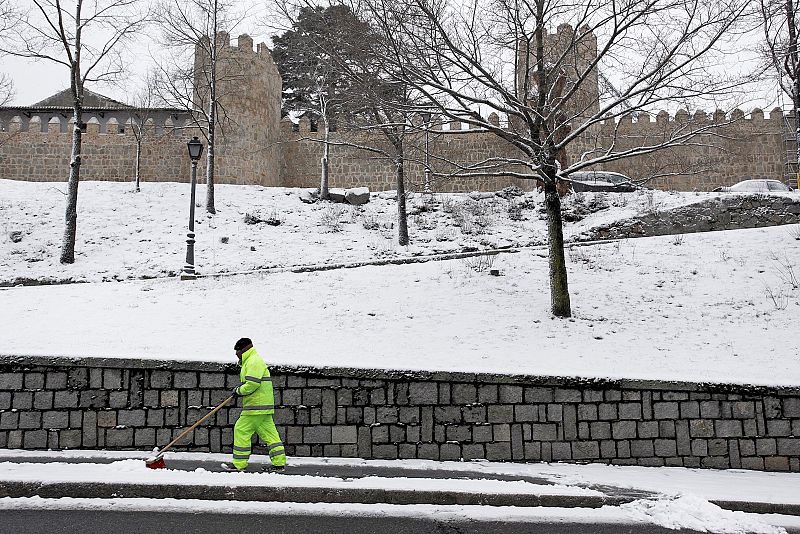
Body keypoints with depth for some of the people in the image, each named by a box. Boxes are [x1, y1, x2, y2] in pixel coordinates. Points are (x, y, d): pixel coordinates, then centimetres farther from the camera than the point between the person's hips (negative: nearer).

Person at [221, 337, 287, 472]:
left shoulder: (253, 361, -12)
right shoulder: (252, 361, 22)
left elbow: (252, 384, -22)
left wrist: (239, 390, -8)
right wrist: (240, 388, 12)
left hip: (256, 406, -10)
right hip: (263, 406, 10)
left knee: (241, 431, -4)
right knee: (269, 433, 8)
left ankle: (239, 464, 2)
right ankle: (279, 463, 8)